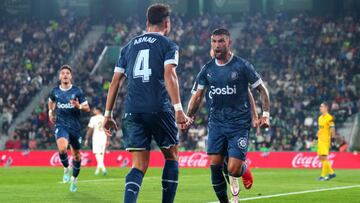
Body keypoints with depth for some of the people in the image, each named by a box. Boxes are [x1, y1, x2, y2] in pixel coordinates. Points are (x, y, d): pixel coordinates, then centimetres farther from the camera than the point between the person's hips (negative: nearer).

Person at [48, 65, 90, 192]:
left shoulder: (77, 91, -3)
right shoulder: (55, 91, 3)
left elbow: (87, 108, -1)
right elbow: (51, 101, 27)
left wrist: (79, 106, -20)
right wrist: (51, 112, 15)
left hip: (75, 127, 1)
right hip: (61, 125, 0)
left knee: (76, 155, 10)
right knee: (62, 148, -28)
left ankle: (74, 178, 32)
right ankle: (66, 169, -1)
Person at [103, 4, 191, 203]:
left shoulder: (129, 46, 19)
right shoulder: (168, 45, 6)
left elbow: (115, 81, 16)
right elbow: (169, 75, -10)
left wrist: (108, 114, 19)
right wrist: (178, 109, -16)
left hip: (132, 111, 4)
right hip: (159, 109, -3)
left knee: (139, 165, 1)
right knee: (171, 157, 16)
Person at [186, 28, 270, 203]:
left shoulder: (242, 66, -5)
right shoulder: (208, 69, 6)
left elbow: (262, 89, 2)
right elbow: (197, 96, 13)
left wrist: (265, 114, -8)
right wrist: (188, 117, 0)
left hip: (239, 124, -4)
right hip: (216, 122, 4)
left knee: (233, 170, -12)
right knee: (215, 165, -7)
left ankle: (244, 169, 25)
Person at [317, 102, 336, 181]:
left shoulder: (329, 118, -10)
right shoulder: (320, 118, 14)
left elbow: (332, 130, -11)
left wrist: (332, 139, -14)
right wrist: (317, 136, 19)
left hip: (326, 140, -9)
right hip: (320, 140, 9)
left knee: (324, 157, -8)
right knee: (321, 157, 9)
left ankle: (323, 175, -5)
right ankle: (331, 172, 19)